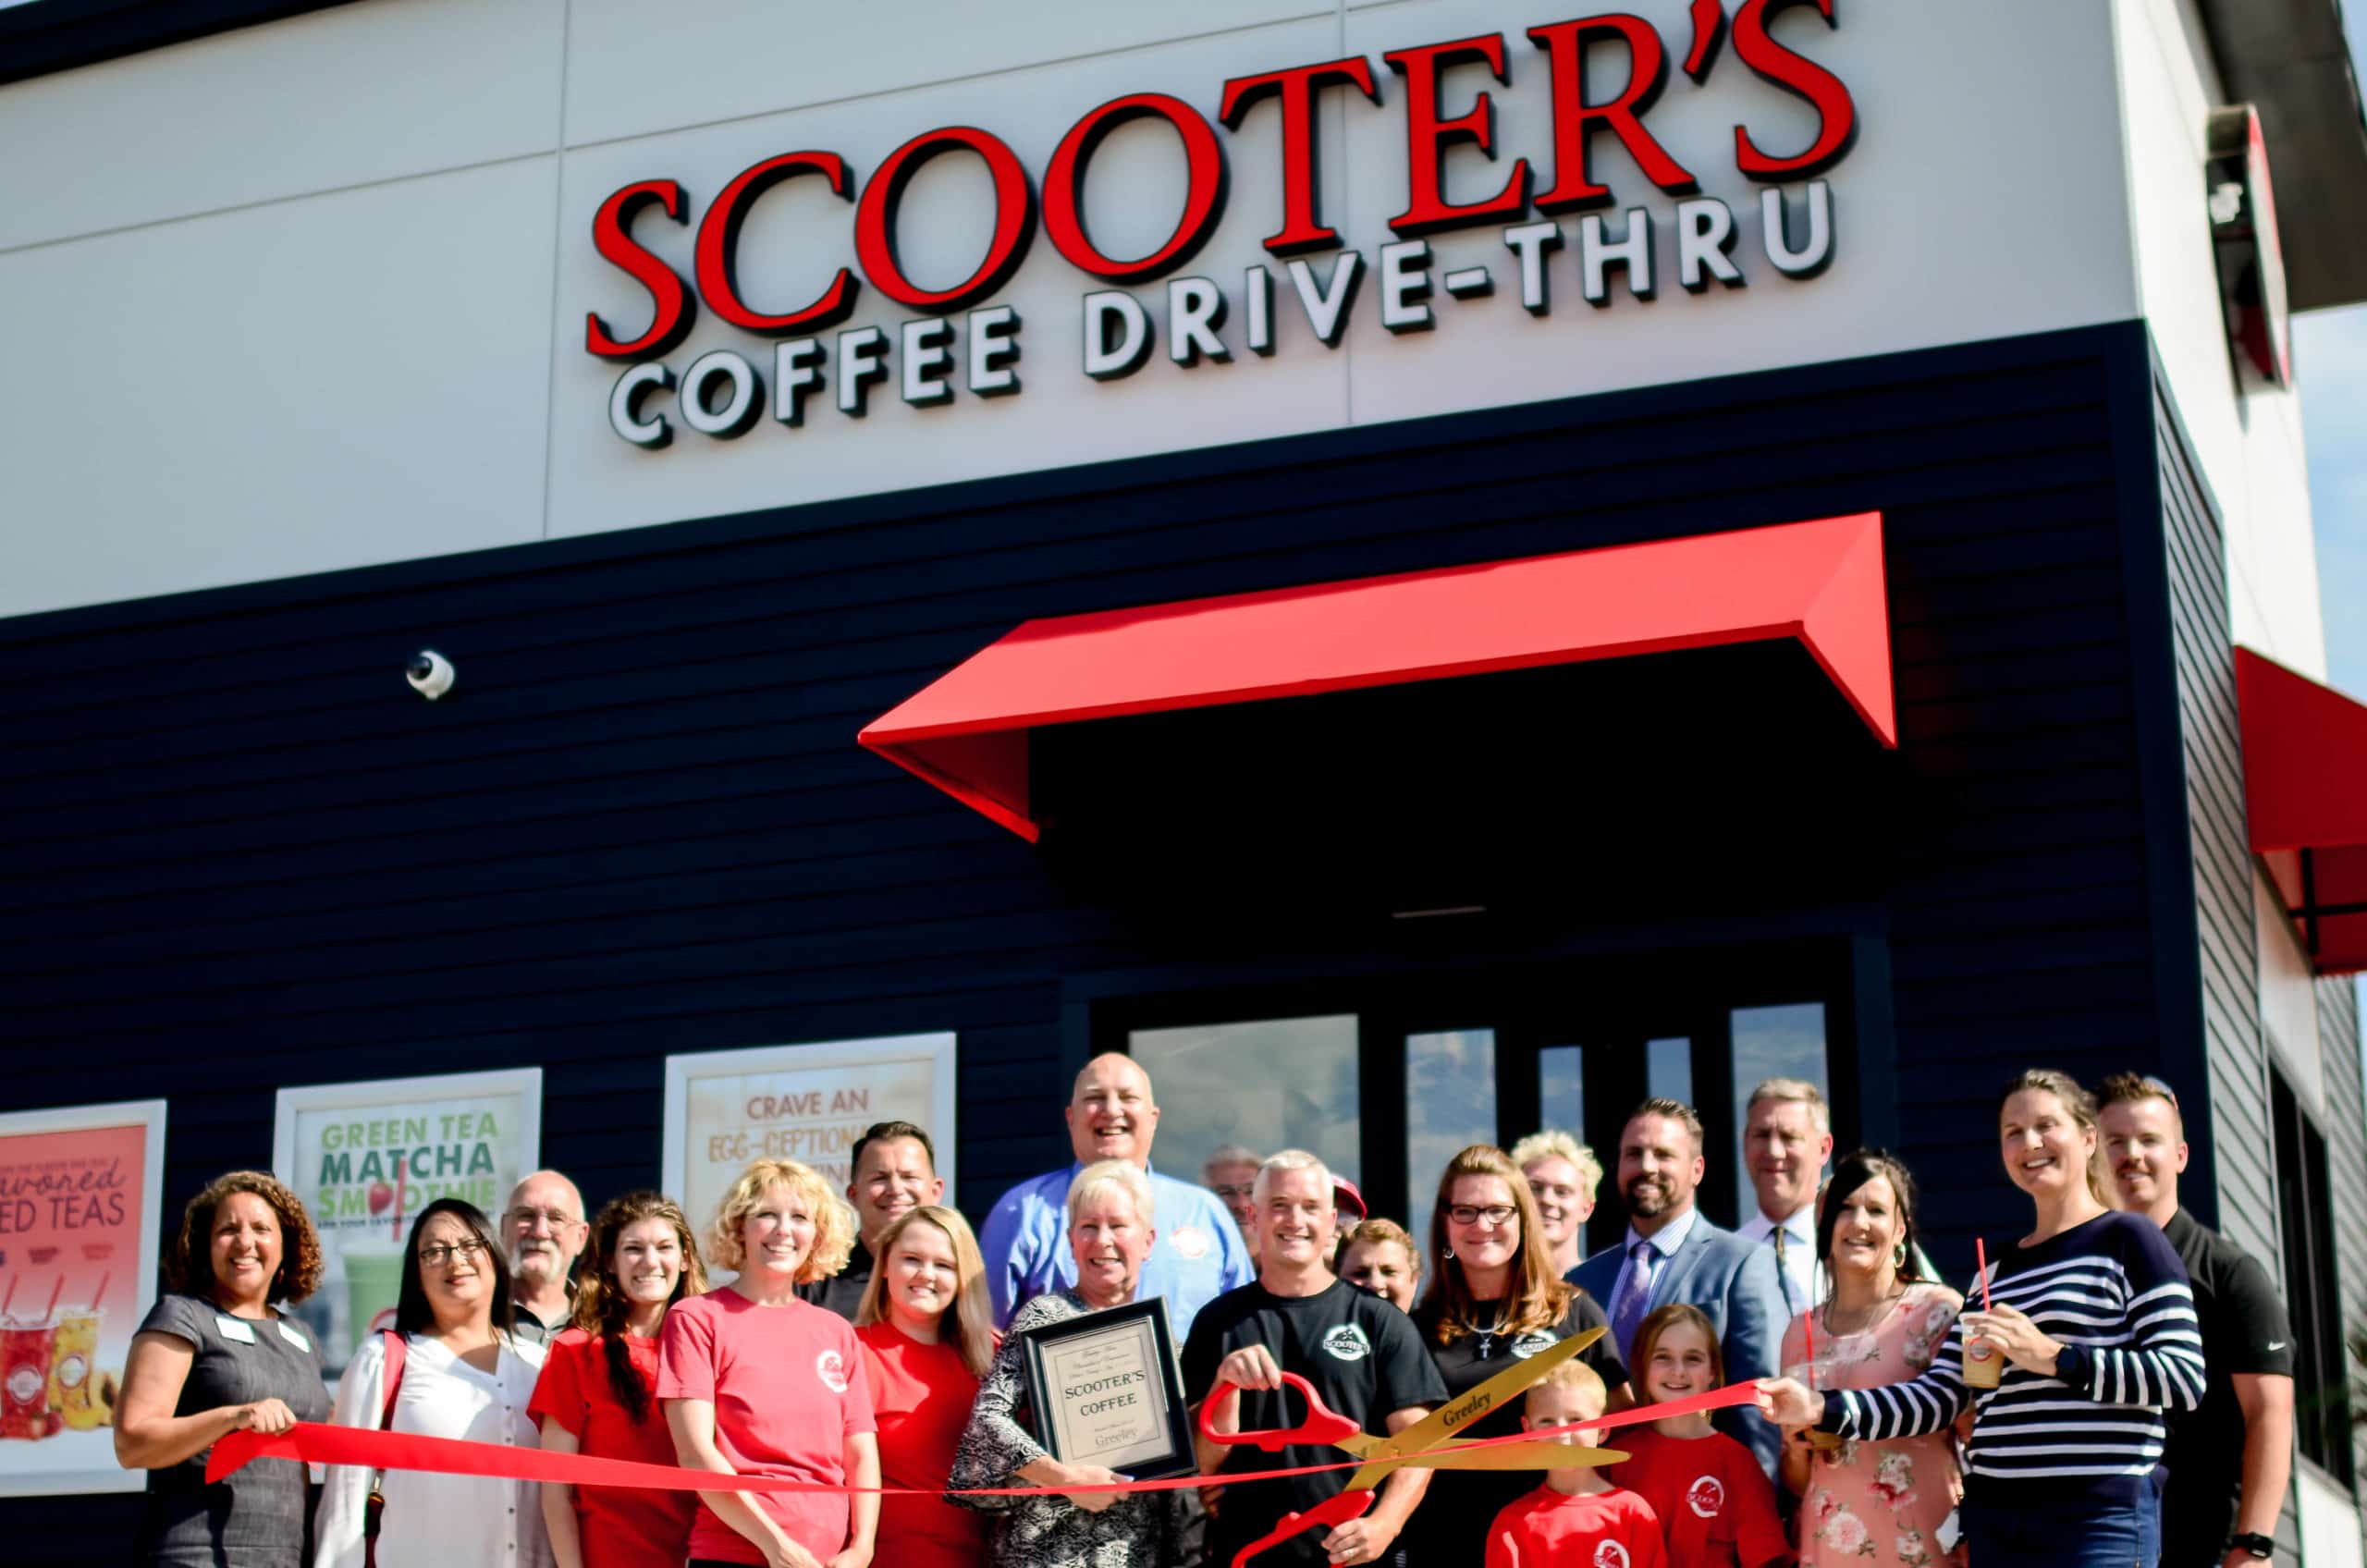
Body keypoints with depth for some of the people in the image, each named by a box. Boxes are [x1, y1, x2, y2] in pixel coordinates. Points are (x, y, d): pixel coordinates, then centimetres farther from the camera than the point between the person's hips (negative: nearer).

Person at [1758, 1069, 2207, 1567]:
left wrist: (2055, 1357, -17)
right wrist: (1822, 1409, 1)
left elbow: (2185, 1377, -10)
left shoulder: (2125, 1240, 0)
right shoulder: (1997, 1270, 19)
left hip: (2098, 1523, -6)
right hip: (1994, 1522, 6)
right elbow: (1939, 1395, 13)